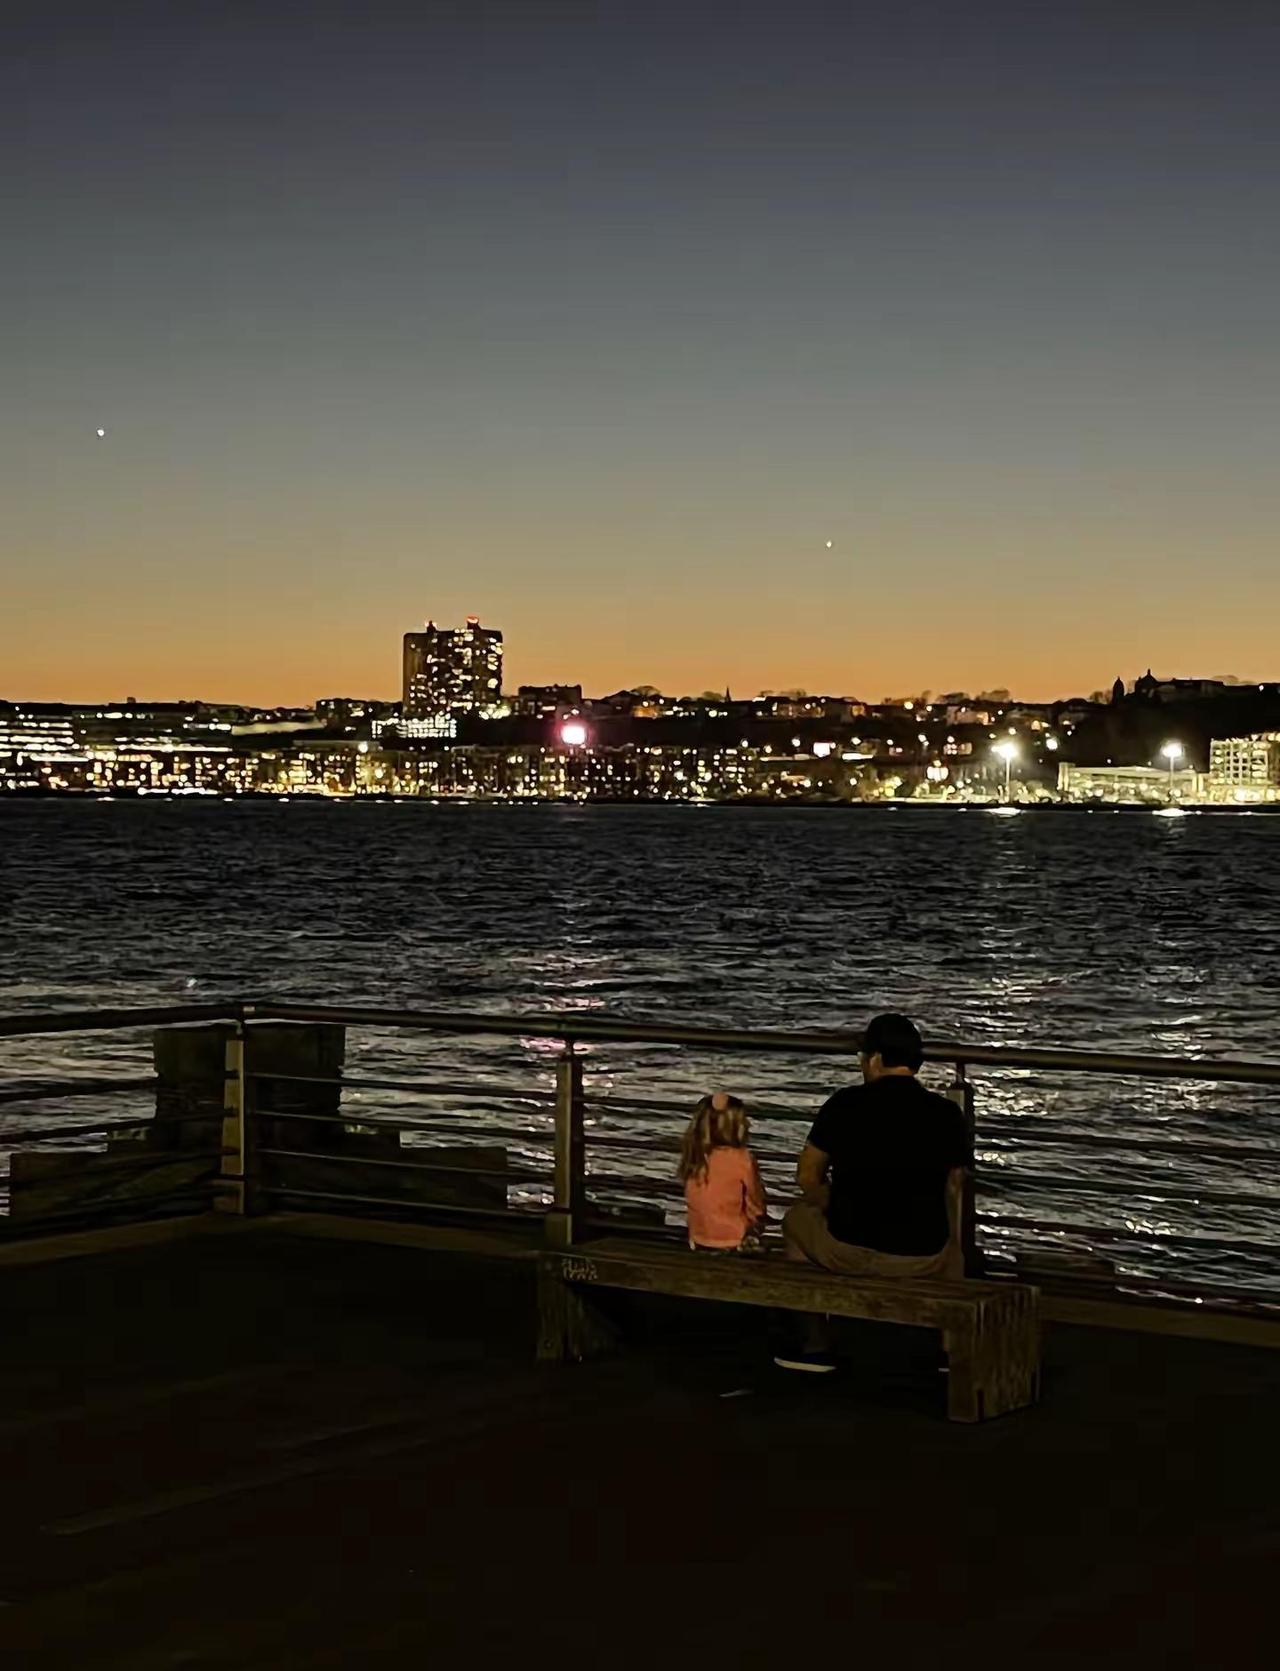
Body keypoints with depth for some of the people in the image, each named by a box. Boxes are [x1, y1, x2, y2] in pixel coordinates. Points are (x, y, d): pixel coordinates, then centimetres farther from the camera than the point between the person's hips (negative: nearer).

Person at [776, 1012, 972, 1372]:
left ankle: (816, 1346, 32)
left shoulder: (845, 1104, -3)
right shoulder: (947, 1113, 0)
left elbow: (808, 1179, 5)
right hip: (923, 1259, 2)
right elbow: (953, 1186, 11)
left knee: (798, 1218, 32)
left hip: (848, 1252, -2)